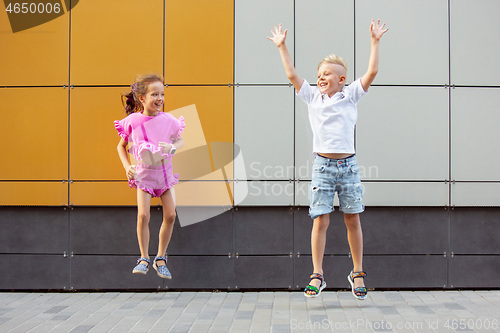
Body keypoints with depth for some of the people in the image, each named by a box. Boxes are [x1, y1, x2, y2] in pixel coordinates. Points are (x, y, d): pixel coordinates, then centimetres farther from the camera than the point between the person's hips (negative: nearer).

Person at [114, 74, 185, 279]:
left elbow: (180, 140, 10)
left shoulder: (168, 120, -7)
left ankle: (160, 259, 12)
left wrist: (173, 147, -13)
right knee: (143, 215, -15)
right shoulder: (132, 121, -10)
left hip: (165, 171, 2)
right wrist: (127, 167, -8)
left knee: (170, 215, -4)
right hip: (143, 172, -2)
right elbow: (121, 146, 5)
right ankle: (144, 258, 4)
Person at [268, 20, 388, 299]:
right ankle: (317, 275, 3)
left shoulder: (350, 95, 6)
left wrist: (375, 41, 1)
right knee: (320, 221, -4)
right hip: (323, 164, 0)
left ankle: (357, 273, 17)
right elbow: (292, 74, 8)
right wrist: (282, 47, 9)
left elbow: (372, 72, 0)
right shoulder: (312, 97, 9)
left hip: (348, 164, 0)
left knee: (353, 220, 6)